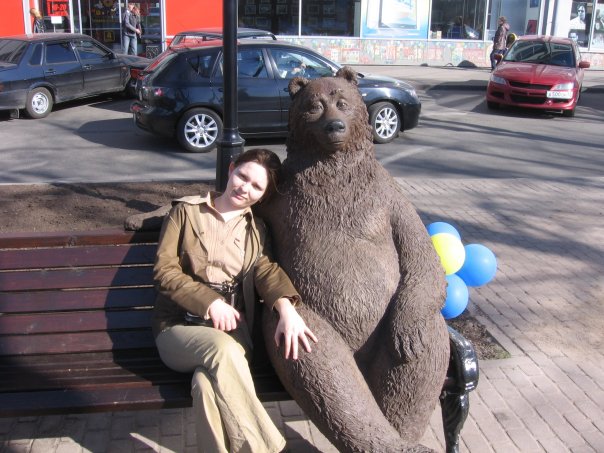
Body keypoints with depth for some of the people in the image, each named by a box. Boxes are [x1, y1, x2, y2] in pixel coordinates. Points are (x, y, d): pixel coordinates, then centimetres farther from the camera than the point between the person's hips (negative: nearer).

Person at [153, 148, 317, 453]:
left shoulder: (256, 230, 18)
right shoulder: (186, 211, 10)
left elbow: (266, 269, -3)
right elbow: (164, 270, -1)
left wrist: (286, 307, -26)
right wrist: (209, 301, -16)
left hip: (231, 327, 2)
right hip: (179, 325, -2)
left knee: (210, 382, -35)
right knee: (222, 348, -37)